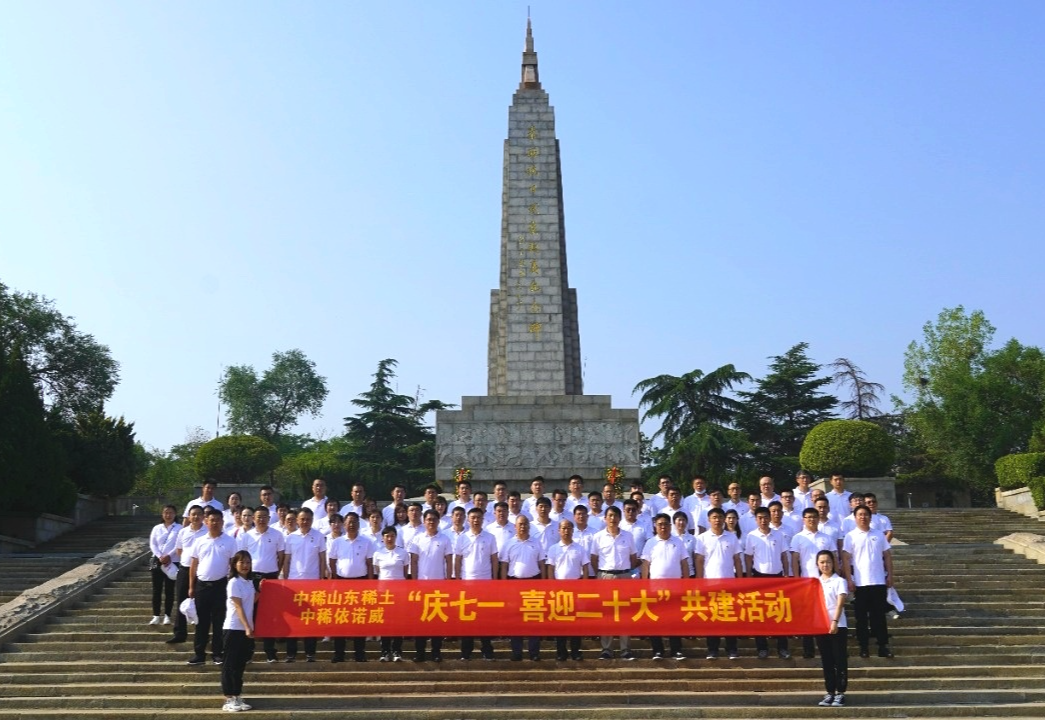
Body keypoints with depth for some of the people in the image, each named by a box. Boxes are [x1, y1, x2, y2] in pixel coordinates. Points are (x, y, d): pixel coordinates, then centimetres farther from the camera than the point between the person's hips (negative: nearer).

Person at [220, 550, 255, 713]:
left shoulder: (249, 582, 11)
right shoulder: (234, 583, -12)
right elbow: (238, 607, -18)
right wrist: (247, 627, -23)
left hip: (246, 629, 7)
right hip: (234, 628, -7)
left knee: (240, 664, 11)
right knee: (230, 664, -2)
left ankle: (237, 697, 16)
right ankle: (229, 700, 1)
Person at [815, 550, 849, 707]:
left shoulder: (839, 581, -3)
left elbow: (840, 603, -13)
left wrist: (835, 621, -24)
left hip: (837, 626, -5)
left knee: (840, 660, -1)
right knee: (826, 661, 8)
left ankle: (840, 693, 4)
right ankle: (829, 693, 13)